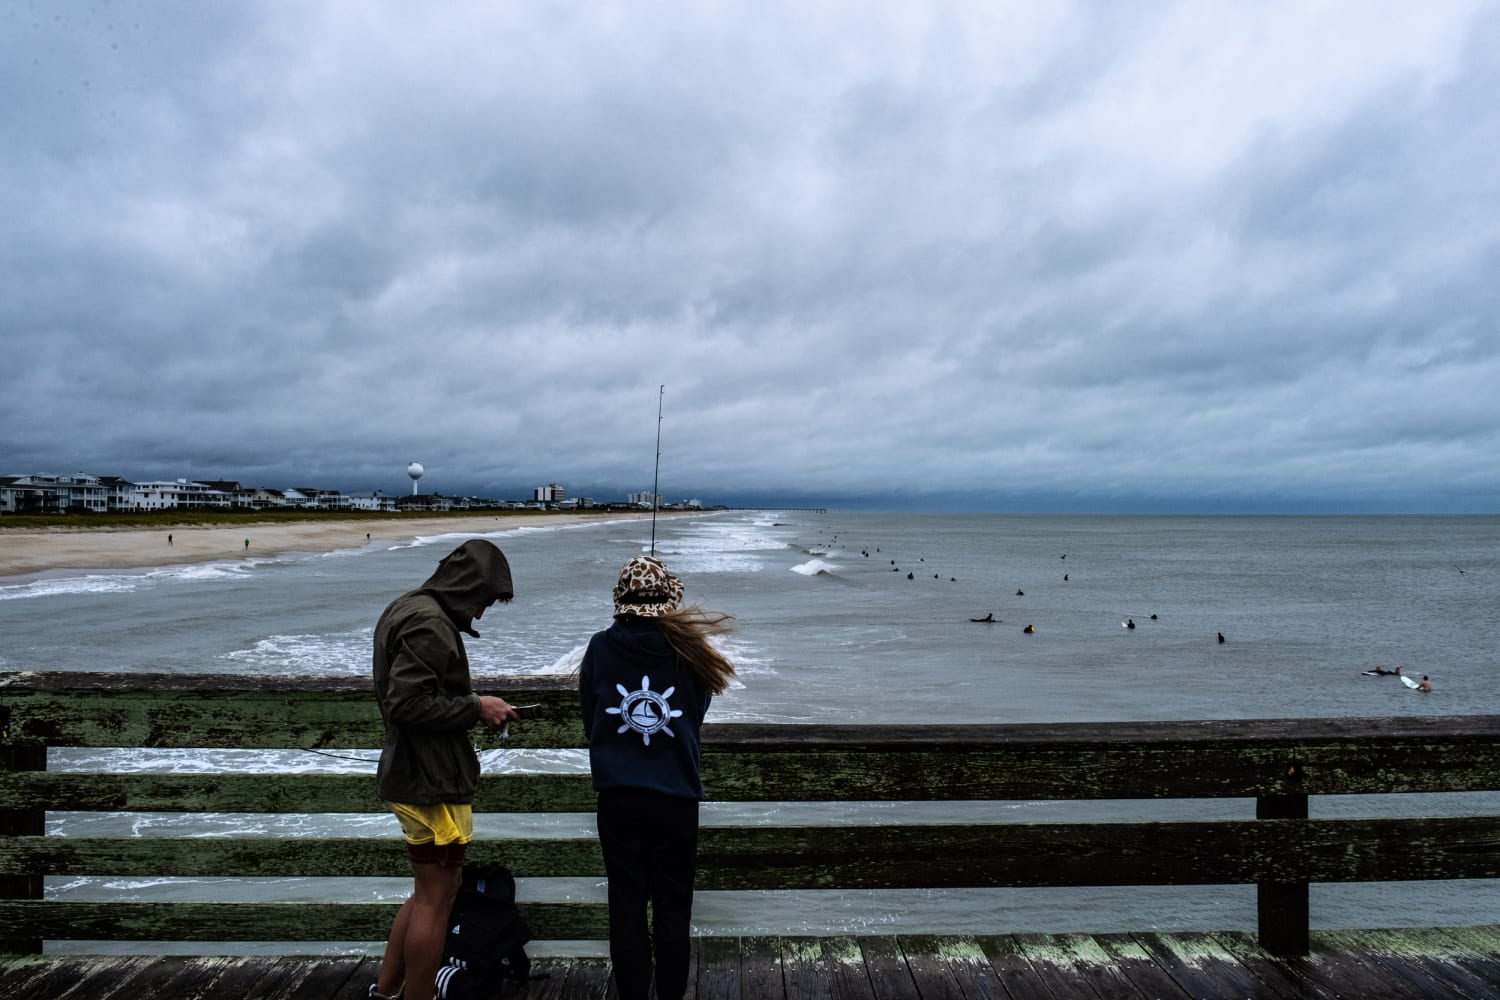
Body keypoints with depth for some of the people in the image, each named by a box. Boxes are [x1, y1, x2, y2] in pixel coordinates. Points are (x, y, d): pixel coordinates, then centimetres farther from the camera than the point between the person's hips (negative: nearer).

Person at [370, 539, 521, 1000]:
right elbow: (408, 702, -27)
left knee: (431, 888, 22)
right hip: (432, 782, -10)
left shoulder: (406, 608, 11)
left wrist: (470, 705, 9)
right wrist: (475, 708, -17)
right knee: (436, 896, 3)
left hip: (411, 773, 10)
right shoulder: (431, 623, -22)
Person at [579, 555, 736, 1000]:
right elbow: (695, 720, 6)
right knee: (673, 908, 11)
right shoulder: (688, 648, -6)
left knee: (626, 907, 10)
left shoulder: (601, 647, -6)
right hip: (676, 798, 0)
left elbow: (588, 722, 6)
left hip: (618, 797, 0)